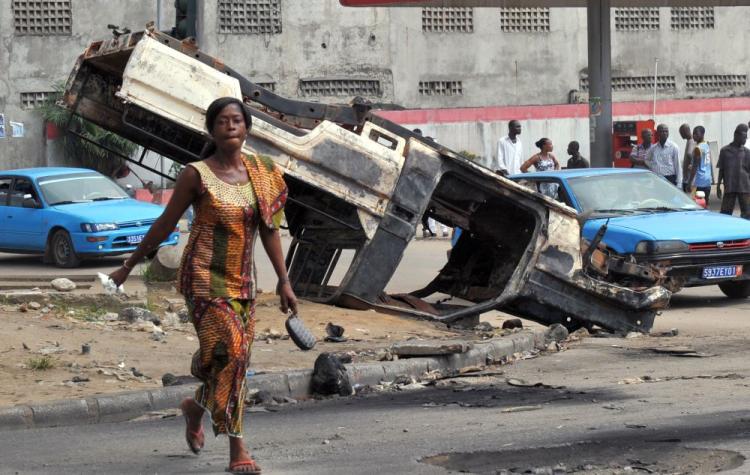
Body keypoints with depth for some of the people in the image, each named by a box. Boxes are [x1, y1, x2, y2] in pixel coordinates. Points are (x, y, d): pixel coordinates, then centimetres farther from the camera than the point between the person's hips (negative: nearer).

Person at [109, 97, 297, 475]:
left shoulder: (262, 172, 4)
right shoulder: (195, 174, -10)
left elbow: (268, 228, 9)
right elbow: (165, 223, 0)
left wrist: (284, 281, 6)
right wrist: (128, 266, 6)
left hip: (240, 280, 6)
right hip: (203, 276, -6)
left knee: (232, 359, 11)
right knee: (229, 353, -19)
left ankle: (195, 408, 44)